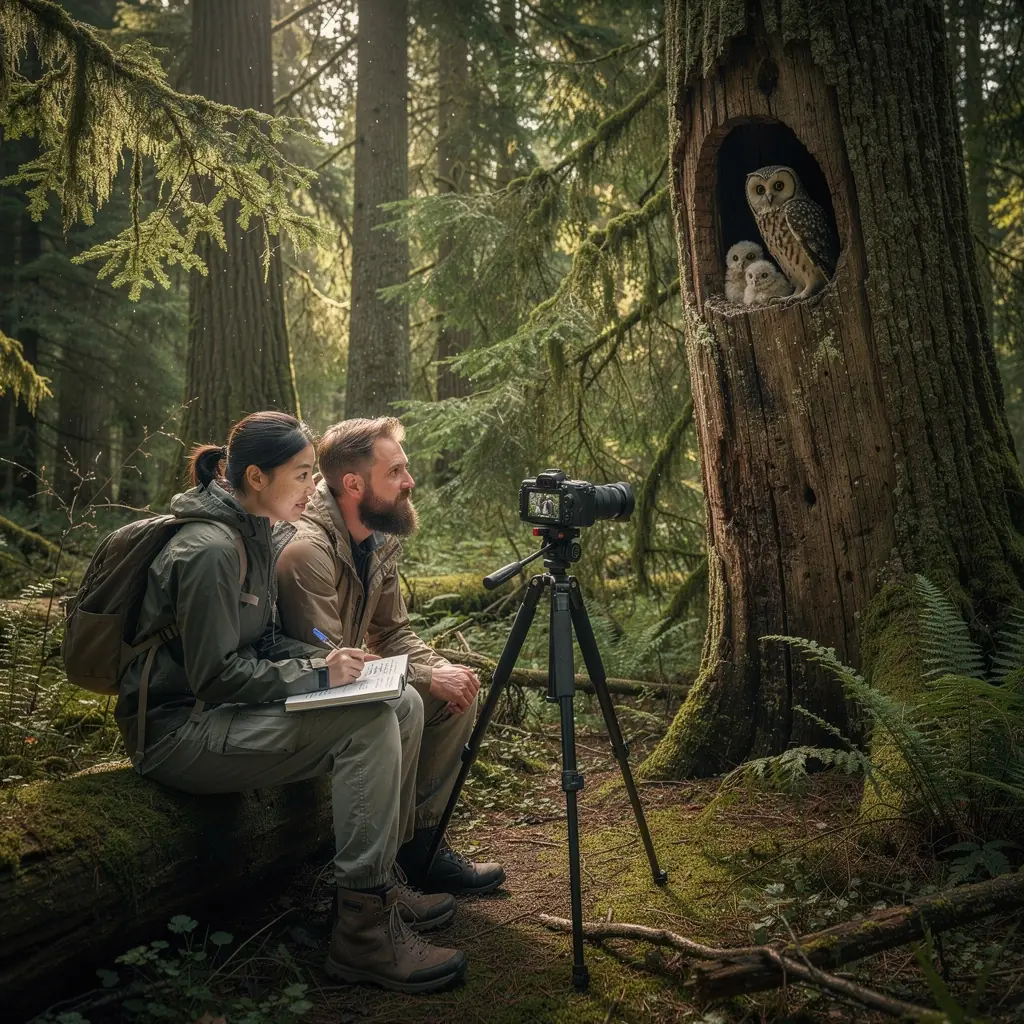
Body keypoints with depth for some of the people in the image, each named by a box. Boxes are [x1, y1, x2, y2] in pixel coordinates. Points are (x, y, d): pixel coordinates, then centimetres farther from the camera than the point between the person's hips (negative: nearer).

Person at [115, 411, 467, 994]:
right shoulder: (209, 549, -21)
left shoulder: (262, 536, 8)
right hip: (179, 731, -9)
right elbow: (215, 676, -22)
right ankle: (364, 930, -17)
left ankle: (381, 878, 10)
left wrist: (321, 660, -2)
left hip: (226, 709, 9)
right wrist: (316, 675, -20)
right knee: (370, 723, -23)